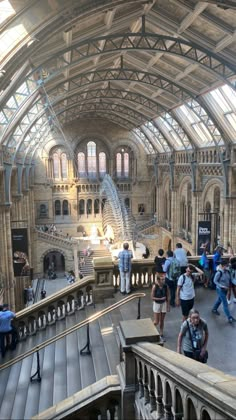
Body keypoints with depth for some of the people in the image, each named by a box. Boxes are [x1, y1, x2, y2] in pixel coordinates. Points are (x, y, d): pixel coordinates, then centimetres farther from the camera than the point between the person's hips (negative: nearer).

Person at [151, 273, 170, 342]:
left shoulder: (166, 286, -10)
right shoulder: (155, 286, -19)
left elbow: (168, 297, -1)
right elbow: (152, 297, -14)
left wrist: (168, 306, 0)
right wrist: (160, 298, -22)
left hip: (164, 304, 2)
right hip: (157, 304, -2)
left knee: (162, 321, 12)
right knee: (156, 322, 3)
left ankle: (161, 334, 27)